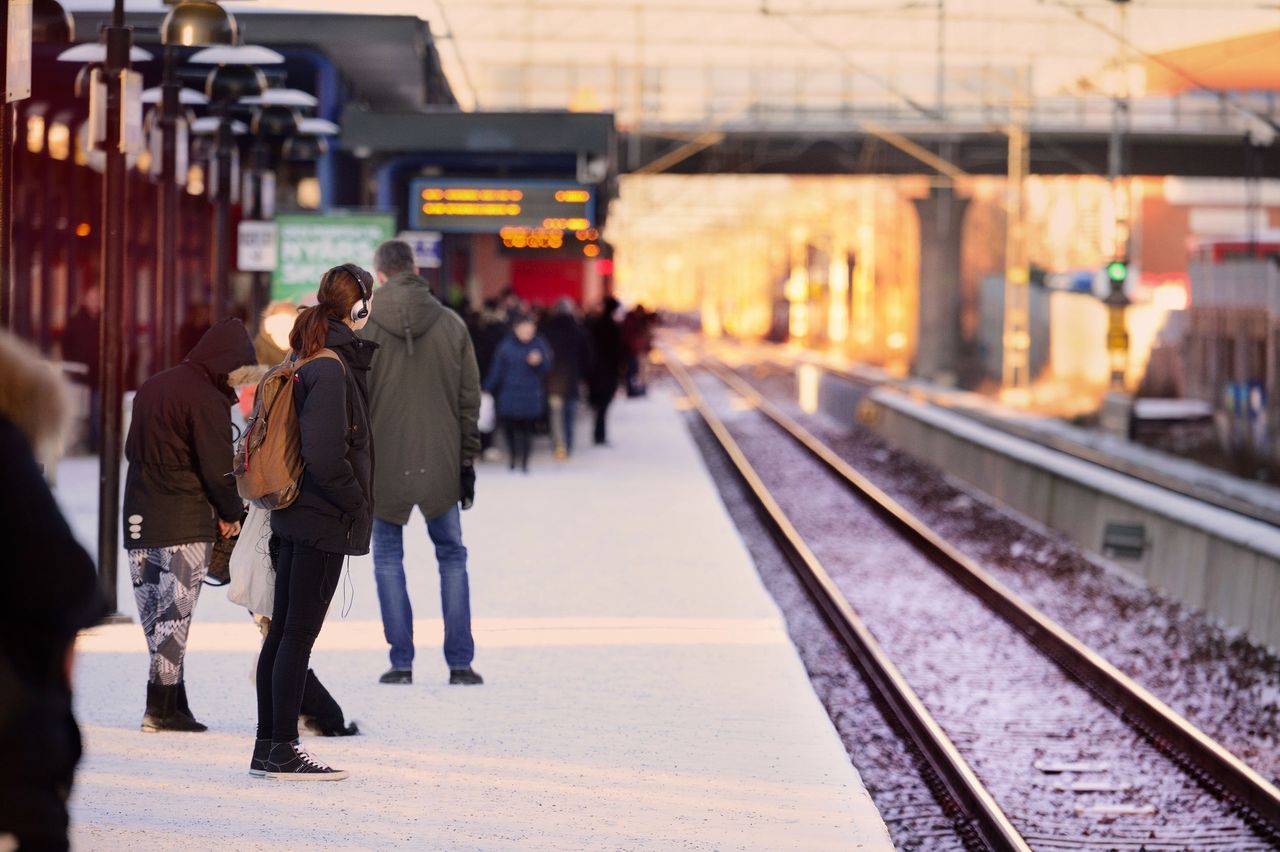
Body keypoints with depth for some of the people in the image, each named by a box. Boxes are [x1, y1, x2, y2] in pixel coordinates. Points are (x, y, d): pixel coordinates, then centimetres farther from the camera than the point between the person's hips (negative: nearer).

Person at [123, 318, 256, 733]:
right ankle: (162, 706, -4)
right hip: (185, 525, -7)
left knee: (154, 616, 8)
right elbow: (217, 468, -14)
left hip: (138, 517, 7)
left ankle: (173, 705, 11)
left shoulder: (151, 387, 14)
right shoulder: (207, 399, -11)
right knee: (174, 614, -3)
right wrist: (231, 513, 2)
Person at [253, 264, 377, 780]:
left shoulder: (309, 361, 11)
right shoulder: (332, 369, -17)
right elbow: (324, 455, -24)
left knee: (283, 631, 11)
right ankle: (283, 752, -1)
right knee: (300, 633, -5)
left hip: (296, 515, 9)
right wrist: (357, 502, -11)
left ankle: (267, 747, 17)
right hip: (324, 521, -9)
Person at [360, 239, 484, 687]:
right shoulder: (452, 325, 2)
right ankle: (460, 663, 6)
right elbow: (469, 400, 4)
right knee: (452, 557, 10)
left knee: (388, 558, 8)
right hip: (440, 464, 2)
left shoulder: (363, 327, -5)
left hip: (385, 464, -2)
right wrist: (467, 462, 9)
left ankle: (401, 662, 4)